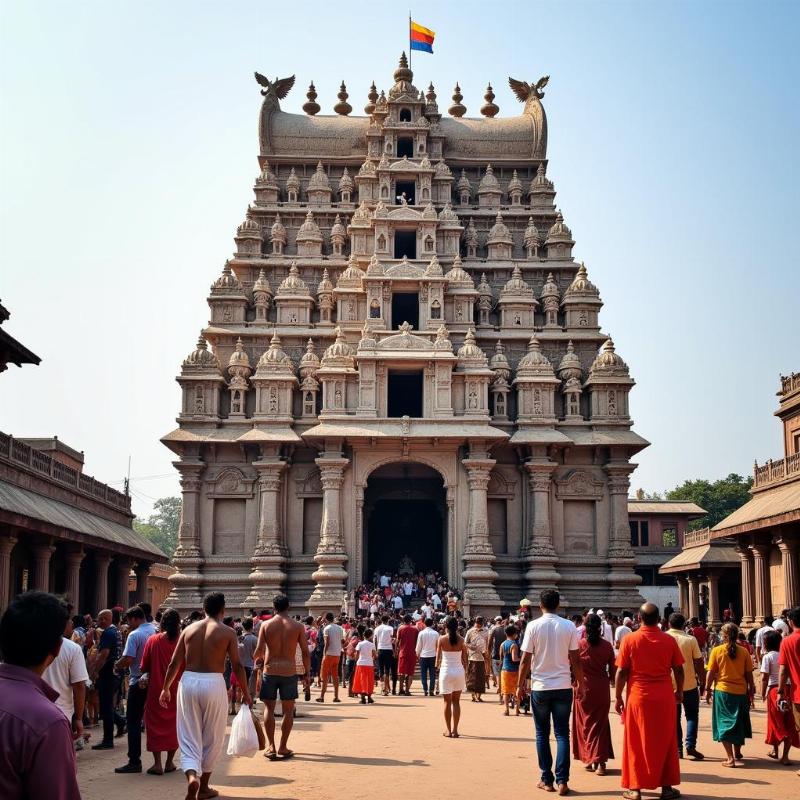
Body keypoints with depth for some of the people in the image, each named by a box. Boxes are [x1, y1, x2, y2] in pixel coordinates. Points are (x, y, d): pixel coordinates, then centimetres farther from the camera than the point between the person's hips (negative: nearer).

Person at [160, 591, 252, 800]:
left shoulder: (189, 629, 8)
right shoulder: (228, 632, -2)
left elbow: (174, 663, 8)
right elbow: (237, 666, -4)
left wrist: (166, 688, 19)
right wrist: (246, 694, 5)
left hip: (188, 681, 2)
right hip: (214, 683, -2)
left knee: (189, 736, 6)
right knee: (212, 738, 14)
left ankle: (191, 775, -20)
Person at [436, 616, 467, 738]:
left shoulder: (442, 639, -7)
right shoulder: (461, 640, -3)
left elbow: (438, 656, -2)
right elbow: (464, 659, 1)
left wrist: (437, 664, 19)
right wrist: (465, 672, 11)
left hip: (446, 671, -1)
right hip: (459, 671, 2)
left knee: (447, 701, 8)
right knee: (456, 701, 10)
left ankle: (449, 730, 8)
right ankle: (455, 730, 7)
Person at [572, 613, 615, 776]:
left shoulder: (579, 644, -9)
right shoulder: (607, 645, -5)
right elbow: (613, 668, 1)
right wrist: (611, 680, 19)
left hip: (584, 688, -1)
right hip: (602, 688, 1)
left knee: (585, 722, 13)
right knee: (600, 723, 9)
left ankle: (588, 758, 15)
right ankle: (600, 761, 2)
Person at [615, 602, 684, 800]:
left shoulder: (629, 639, -7)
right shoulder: (669, 640, -3)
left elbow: (621, 672, -6)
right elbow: (679, 670, 3)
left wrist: (618, 697, 3)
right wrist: (679, 691, 19)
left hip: (638, 697, -1)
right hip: (664, 698, 1)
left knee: (637, 744, 8)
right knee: (664, 742, 12)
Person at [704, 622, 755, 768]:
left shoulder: (717, 651, -7)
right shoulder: (744, 652, -3)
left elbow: (711, 672, -6)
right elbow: (749, 674, 2)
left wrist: (707, 689, 4)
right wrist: (751, 690, 14)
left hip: (722, 691, -2)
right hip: (741, 692, 2)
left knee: (725, 723, 4)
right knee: (739, 724, 18)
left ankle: (730, 757, -7)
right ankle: (737, 754, 31)